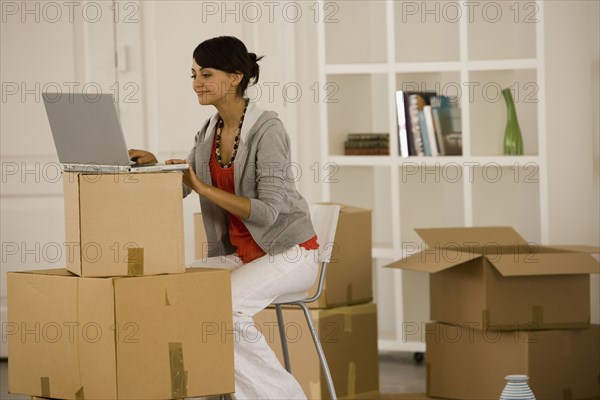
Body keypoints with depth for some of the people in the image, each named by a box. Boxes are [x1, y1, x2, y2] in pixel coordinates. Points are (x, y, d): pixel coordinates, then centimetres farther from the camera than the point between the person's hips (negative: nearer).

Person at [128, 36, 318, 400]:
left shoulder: (267, 130, -18)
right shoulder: (209, 131, 6)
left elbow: (267, 211, -24)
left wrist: (205, 189, -25)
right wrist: (153, 165, -11)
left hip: (289, 251, -7)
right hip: (240, 253, 7)